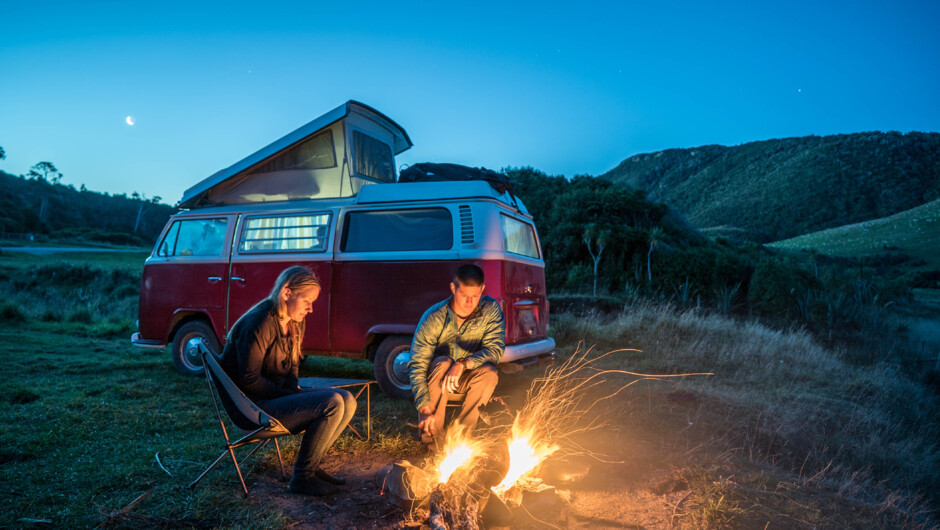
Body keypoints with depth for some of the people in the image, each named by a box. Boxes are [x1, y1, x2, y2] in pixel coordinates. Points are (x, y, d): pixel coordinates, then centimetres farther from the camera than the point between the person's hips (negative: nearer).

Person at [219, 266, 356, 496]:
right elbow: (250, 380, -20)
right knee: (332, 404, -24)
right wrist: (290, 396, -15)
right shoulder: (260, 323, -20)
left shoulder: (295, 323, 9)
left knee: (347, 401, -2)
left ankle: (311, 466, 9)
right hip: (254, 405, -9)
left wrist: (296, 391, 0)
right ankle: (302, 477, -9)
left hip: (279, 394, 9)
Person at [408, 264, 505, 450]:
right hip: (436, 378, -1)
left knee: (489, 372, -31)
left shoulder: (491, 310, -13)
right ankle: (431, 431, -18)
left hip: (467, 378, 2)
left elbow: (495, 349, -23)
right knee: (443, 363, -35)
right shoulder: (433, 317, -19)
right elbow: (417, 366, -21)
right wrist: (424, 409, -32)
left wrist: (463, 363, -41)